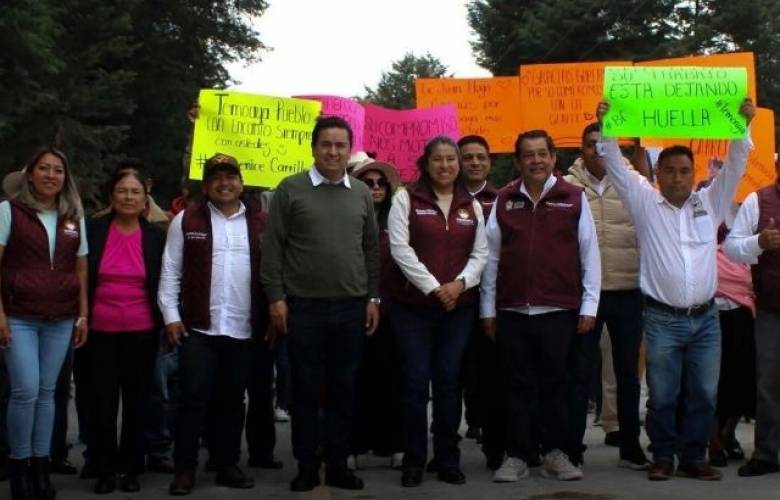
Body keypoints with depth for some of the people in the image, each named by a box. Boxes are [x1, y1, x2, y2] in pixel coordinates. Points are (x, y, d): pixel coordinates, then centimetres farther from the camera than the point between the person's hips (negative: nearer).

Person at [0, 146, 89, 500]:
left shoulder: (74, 217, 11)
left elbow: (81, 268, 15)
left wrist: (83, 315, 10)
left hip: (61, 320, 3)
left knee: (47, 391, 6)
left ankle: (40, 466, 14)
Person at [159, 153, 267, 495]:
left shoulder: (260, 224, 8)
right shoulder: (186, 221, 3)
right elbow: (171, 272, 2)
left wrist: (269, 318, 3)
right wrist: (171, 316, -5)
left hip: (243, 329, 2)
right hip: (198, 327, -2)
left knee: (232, 400, 10)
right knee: (193, 398, -2)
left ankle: (227, 465, 19)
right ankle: (185, 468, 6)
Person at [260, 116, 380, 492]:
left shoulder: (361, 193, 9)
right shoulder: (290, 190, -2)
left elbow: (371, 249, 13)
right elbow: (273, 248, -2)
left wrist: (372, 297, 8)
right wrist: (275, 297, -7)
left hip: (351, 307, 3)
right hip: (303, 306, -3)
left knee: (344, 389, 8)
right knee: (305, 389, 4)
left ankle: (338, 464, 18)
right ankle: (306, 466, 14)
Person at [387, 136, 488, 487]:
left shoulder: (472, 205, 11)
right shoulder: (406, 198, 0)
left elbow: (480, 253, 7)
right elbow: (400, 248, -9)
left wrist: (460, 283, -11)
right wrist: (433, 287, -15)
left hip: (458, 307, 3)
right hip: (412, 304, -3)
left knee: (449, 381, 6)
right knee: (416, 381, -2)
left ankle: (448, 460, 15)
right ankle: (413, 461, 7)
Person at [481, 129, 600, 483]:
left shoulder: (575, 198, 3)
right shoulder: (504, 201, 9)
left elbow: (589, 254, 3)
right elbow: (492, 256, 10)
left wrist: (589, 306, -1)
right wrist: (488, 308, 7)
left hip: (558, 311, -1)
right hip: (512, 311, 2)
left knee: (554, 384, 6)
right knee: (517, 386, 6)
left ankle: (554, 453, 16)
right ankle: (517, 455, 13)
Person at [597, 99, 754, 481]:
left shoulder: (710, 203, 11)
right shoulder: (645, 204, 6)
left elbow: (734, 167, 6)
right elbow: (617, 167, 1)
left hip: (705, 317, 2)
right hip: (662, 318, -2)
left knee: (704, 394, 4)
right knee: (662, 395, 2)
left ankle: (693, 458, 15)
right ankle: (663, 457, 15)